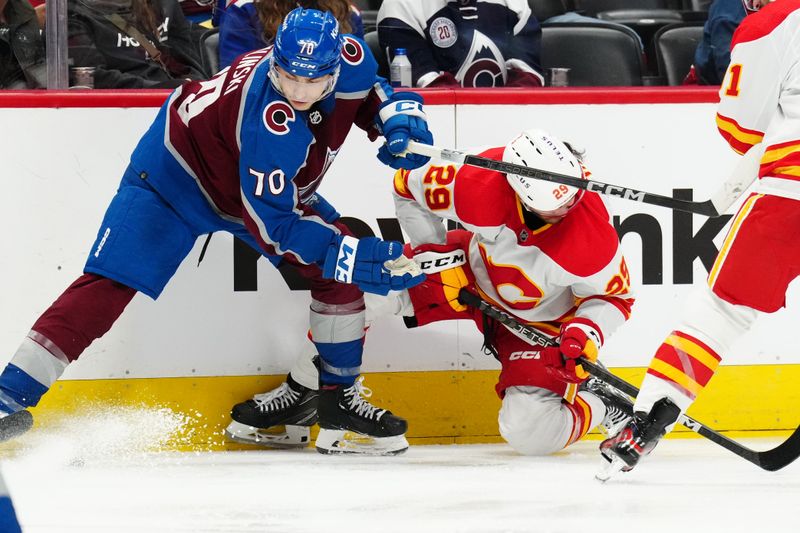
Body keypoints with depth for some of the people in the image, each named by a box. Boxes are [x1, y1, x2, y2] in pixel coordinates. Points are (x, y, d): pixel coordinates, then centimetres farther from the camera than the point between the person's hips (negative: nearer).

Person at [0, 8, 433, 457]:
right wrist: (354, 256, -45)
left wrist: (400, 113, -16)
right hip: (178, 171, -7)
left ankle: (340, 397, 10)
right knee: (111, 284, -16)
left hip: (272, 184, 7)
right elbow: (271, 224, -38)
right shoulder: (270, 120, -41)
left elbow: (370, 90, 5)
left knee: (342, 270, -6)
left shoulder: (348, 55, -22)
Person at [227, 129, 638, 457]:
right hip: (471, 273, 3)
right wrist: (433, 254, -8)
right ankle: (301, 393, 8)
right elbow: (410, 185, -10)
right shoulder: (481, 183, -31)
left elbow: (615, 295, -13)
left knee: (529, 434, -22)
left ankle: (602, 405, 11)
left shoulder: (593, 237, -33)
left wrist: (587, 331, -32)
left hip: (541, 320, -3)